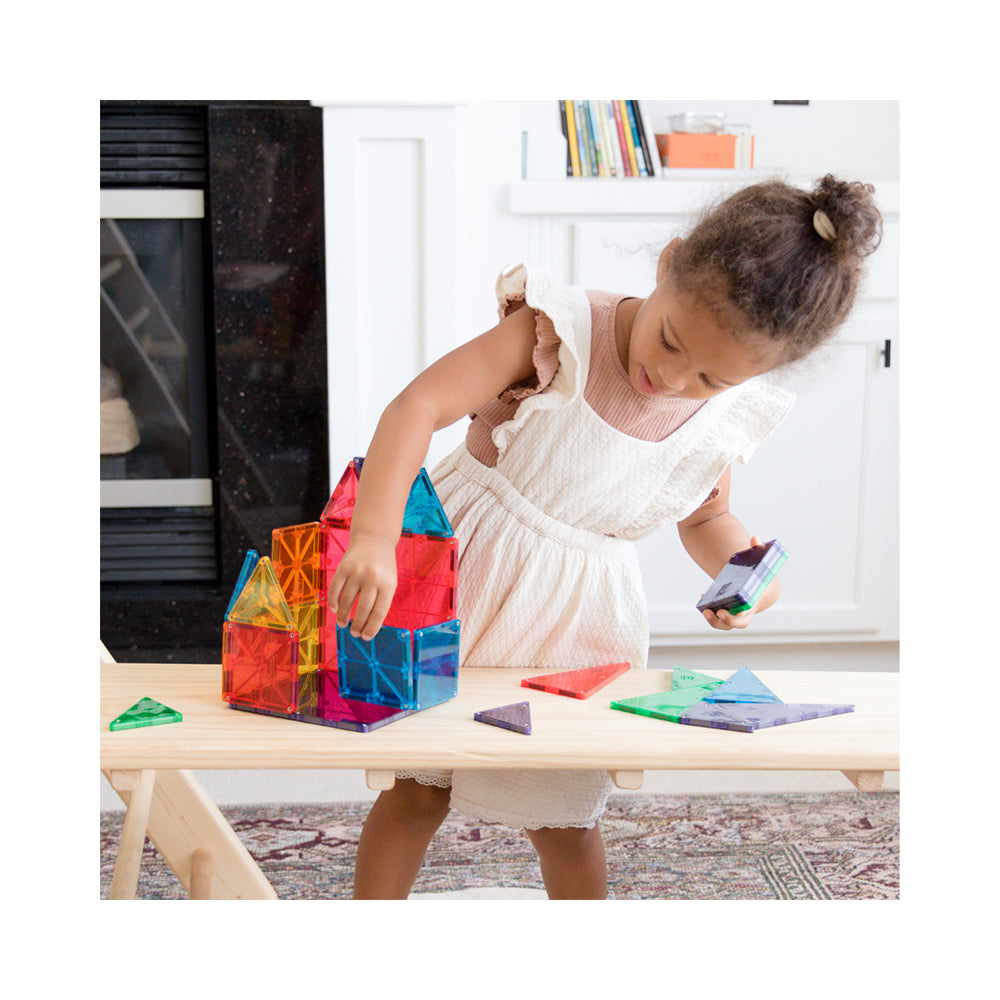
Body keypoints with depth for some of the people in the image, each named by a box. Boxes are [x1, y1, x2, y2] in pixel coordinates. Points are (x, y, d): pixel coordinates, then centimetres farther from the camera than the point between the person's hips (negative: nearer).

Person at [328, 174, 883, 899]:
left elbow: (706, 516, 11)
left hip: (578, 621, 2)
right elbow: (418, 408, -34)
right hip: (465, 570, -2)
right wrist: (374, 538, -47)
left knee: (565, 823, 12)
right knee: (417, 790, 9)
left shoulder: (732, 418, -10)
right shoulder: (563, 330, -25)